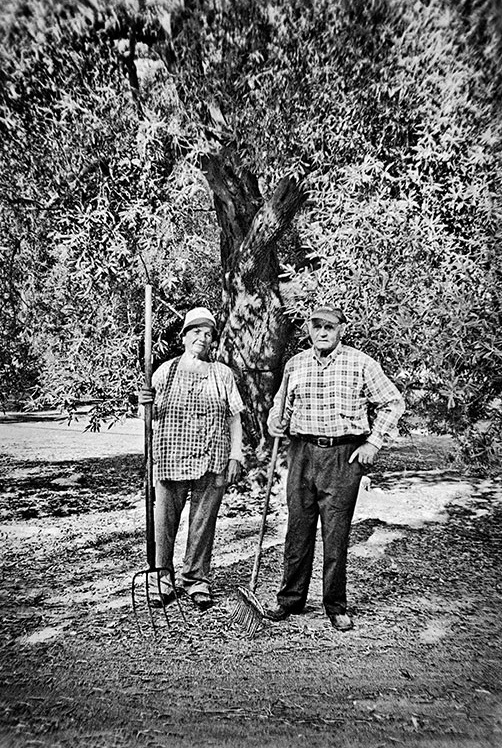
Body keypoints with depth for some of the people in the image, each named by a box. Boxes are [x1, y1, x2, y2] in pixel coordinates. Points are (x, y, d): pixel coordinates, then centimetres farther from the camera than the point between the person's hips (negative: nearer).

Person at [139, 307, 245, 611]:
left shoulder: (222, 373, 9)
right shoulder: (165, 371, 7)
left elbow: (234, 417, 7)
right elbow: (154, 416, 12)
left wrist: (236, 455, -1)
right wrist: (146, 403, -10)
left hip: (212, 461, 0)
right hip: (170, 459, 0)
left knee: (204, 523, 8)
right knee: (164, 520, 6)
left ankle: (198, 580, 25)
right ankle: (161, 577, 26)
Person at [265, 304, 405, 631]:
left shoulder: (361, 363, 0)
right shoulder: (295, 364, 10)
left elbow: (393, 402, 5)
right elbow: (281, 402, 22)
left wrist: (373, 442, -2)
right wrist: (275, 421, 0)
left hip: (345, 456, -3)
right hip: (302, 453, 3)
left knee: (337, 533, 3)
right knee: (297, 529, 8)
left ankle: (336, 605, 21)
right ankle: (290, 598, 24)